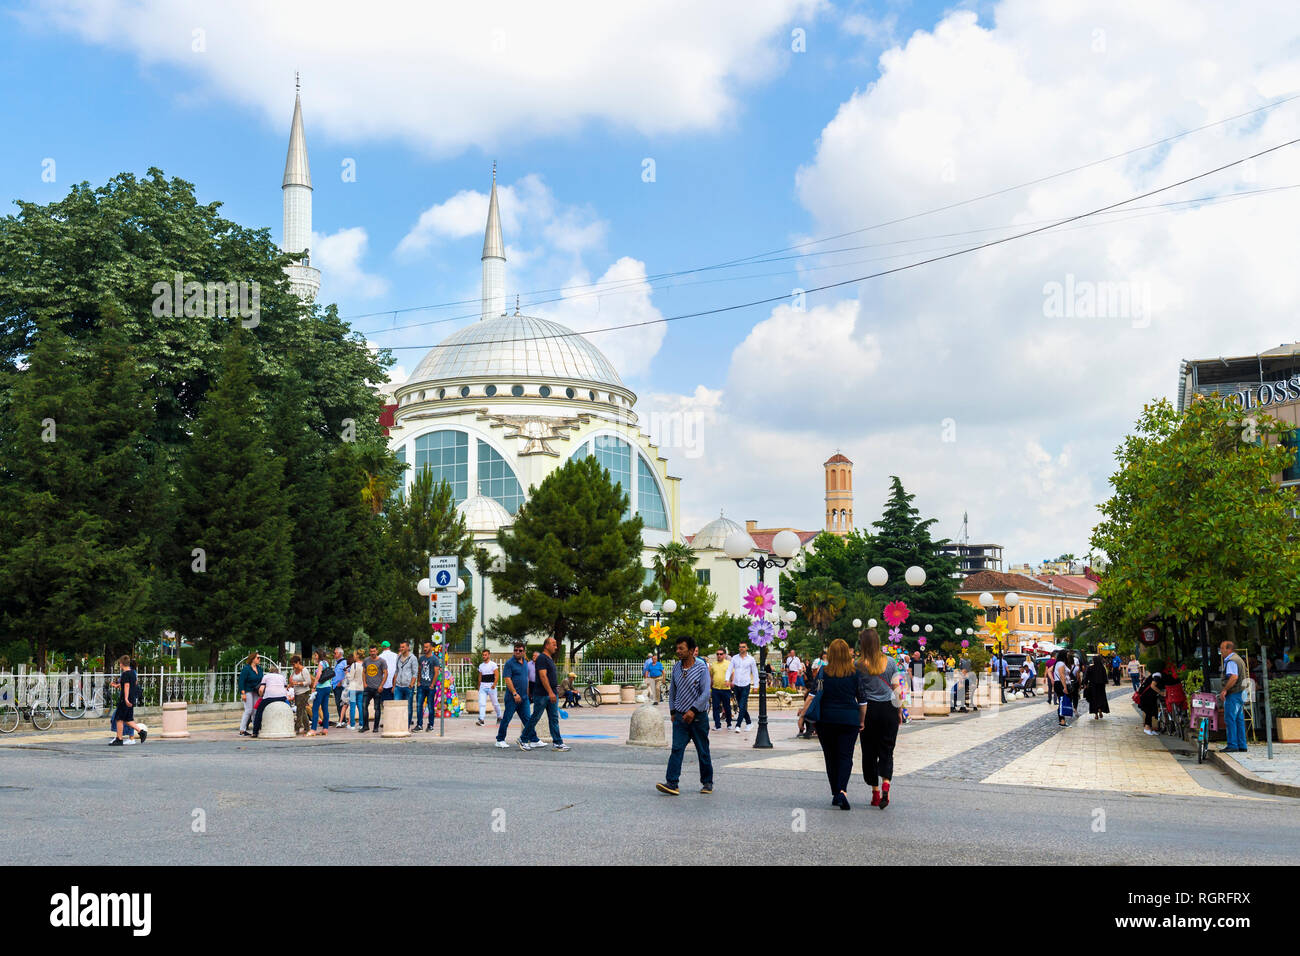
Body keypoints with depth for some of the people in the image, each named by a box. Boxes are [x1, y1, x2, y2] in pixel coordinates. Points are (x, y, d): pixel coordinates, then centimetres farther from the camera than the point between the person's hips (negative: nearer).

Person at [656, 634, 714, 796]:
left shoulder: (702, 668, -8)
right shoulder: (676, 667, 7)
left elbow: (705, 693, -15)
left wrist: (693, 710, -23)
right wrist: (672, 711, 14)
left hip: (698, 716, -3)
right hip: (680, 716, 3)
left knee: (703, 751, 7)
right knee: (676, 749, -9)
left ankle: (707, 783, 21)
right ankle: (672, 784, -15)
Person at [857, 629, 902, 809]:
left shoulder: (859, 665, -7)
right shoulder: (890, 662, 0)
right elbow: (897, 689, 4)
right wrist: (899, 710, 13)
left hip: (868, 710, -2)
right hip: (888, 708, 2)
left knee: (869, 752, 9)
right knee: (887, 750, 6)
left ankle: (875, 792, 11)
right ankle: (885, 785, -15)